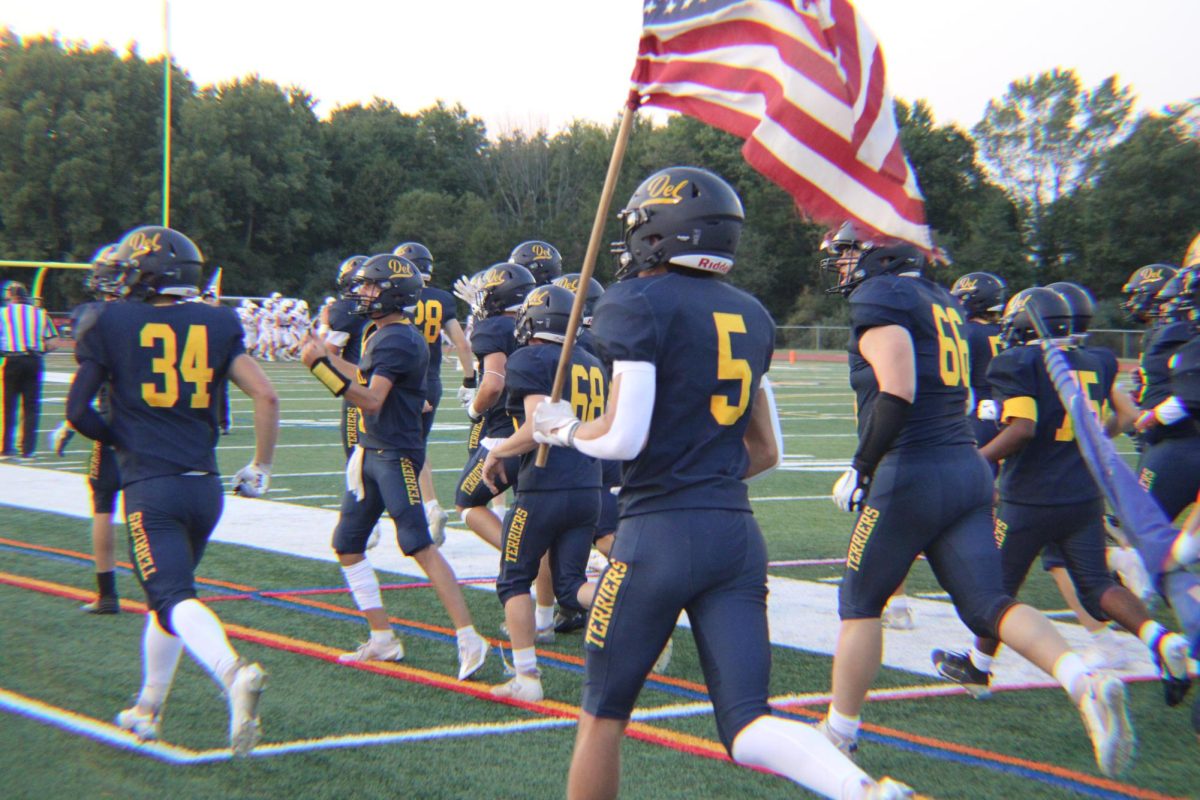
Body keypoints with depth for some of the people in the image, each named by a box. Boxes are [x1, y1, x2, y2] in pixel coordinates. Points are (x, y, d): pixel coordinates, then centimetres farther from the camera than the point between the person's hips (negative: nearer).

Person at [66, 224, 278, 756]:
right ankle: (148, 710, 32)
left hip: (150, 487, -5)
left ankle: (233, 672, -38)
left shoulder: (109, 323, -2)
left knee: (172, 597, -10)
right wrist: (260, 468, 10)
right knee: (171, 590, 21)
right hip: (205, 486, 5)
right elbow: (266, 397, -1)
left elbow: (77, 411, 0)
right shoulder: (217, 325, 6)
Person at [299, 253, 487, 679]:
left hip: (395, 455, -10)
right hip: (369, 452, 10)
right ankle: (382, 639, 21)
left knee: (420, 546, -13)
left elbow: (372, 401, -26)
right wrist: (329, 357, 32)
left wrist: (321, 367, -28)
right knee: (347, 546, 13)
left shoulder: (398, 340, -18)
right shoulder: (380, 335, 12)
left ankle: (468, 639, -9)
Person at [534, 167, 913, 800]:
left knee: (603, 712, 11)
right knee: (748, 725, 3)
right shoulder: (752, 316, 14)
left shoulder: (638, 304, -8)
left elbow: (623, 437, -15)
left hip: (660, 534, -6)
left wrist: (564, 429, 4)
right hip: (738, 534, 6)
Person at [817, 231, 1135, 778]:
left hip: (912, 474, -7)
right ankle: (1085, 685, -18)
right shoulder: (943, 302, 19)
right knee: (987, 604, 4)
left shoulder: (878, 298, -7)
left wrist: (859, 470, -9)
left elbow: (897, 395, -19)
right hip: (968, 468, 7)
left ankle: (838, 735, 18)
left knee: (860, 604, 8)